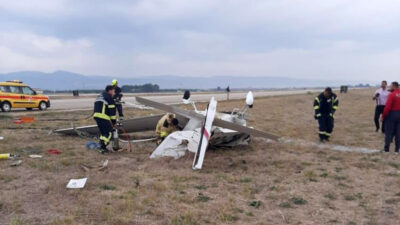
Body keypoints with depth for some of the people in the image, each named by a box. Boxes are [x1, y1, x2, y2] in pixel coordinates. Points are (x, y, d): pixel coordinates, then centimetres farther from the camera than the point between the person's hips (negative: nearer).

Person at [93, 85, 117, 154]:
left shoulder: (99, 96, 25)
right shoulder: (109, 98, -4)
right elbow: (112, 111, -6)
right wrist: (114, 121, 0)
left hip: (96, 115, 9)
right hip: (103, 117, -9)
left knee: (103, 132, 20)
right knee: (109, 132, -3)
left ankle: (101, 146, 22)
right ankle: (103, 147, -9)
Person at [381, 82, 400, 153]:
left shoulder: (392, 95, -14)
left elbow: (387, 107, -18)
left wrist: (383, 116, -10)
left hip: (392, 114, -5)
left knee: (389, 132, 3)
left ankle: (386, 148, 4)